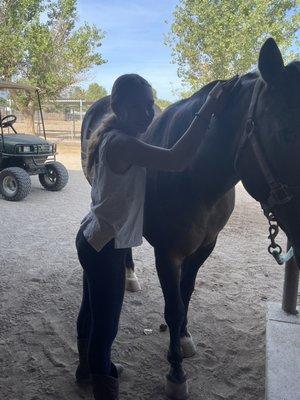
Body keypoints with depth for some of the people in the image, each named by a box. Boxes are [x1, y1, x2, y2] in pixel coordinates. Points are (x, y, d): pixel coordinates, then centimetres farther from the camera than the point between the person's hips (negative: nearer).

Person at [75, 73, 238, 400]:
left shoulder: (112, 137, 6)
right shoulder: (122, 143, -25)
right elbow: (177, 161, -39)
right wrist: (208, 111, -35)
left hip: (91, 237, 11)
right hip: (105, 248, -11)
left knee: (91, 309, 26)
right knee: (105, 324, 5)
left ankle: (88, 366, 49)